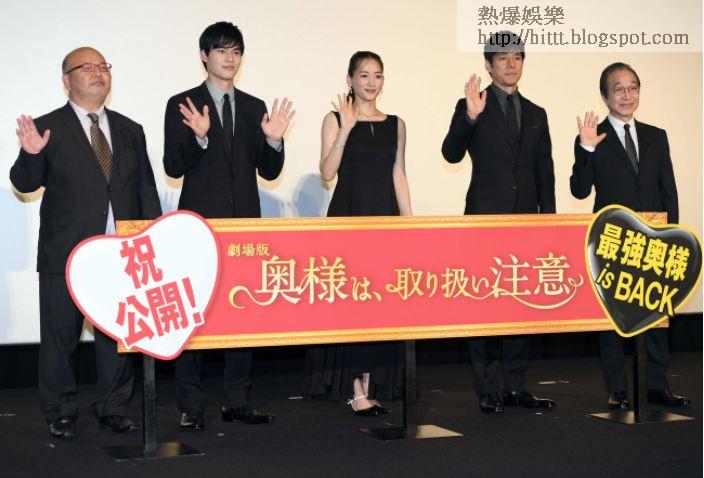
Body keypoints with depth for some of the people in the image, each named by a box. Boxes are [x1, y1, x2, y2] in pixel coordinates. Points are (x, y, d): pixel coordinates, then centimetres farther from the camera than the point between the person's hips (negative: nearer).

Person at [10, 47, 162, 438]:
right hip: (66, 254, -3)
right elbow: (25, 184, -4)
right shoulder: (48, 128, 0)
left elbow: (147, 189, 13)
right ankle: (61, 412, 18)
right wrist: (32, 155, -24)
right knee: (61, 335, 5)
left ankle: (113, 407, 22)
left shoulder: (130, 131, 12)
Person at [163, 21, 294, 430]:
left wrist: (273, 140, -8)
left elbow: (269, 171, 10)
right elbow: (173, 167, -6)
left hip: (245, 224, 4)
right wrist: (199, 137, -22)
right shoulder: (182, 105, 1)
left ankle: (238, 401, 15)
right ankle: (192, 407, 5)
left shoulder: (255, 108, 12)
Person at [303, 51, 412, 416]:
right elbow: (327, 172, -9)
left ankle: (369, 383, 11)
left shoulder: (396, 125, 11)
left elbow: (398, 177, 11)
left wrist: (409, 223, 5)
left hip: (385, 217, 4)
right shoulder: (336, 119, 1)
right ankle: (355, 389, 2)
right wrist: (346, 129, -16)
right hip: (348, 216, -4)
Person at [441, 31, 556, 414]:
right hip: (485, 219, -4)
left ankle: (516, 388, 15)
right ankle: (488, 391, 3)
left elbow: (544, 174, 16)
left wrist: (549, 219, 9)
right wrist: (470, 117, -27)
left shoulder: (536, 114, 15)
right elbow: (451, 154, -13)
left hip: (525, 222, 5)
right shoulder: (472, 107, 1)